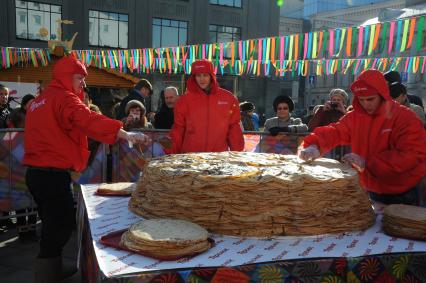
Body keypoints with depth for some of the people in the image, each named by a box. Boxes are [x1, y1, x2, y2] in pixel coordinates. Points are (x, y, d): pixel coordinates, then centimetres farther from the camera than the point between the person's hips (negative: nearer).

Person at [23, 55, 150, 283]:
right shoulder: (63, 98, -13)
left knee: (53, 222, 20)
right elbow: (88, 120, -30)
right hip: (53, 174, -10)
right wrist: (125, 134, -40)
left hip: (35, 171, 10)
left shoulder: (39, 101, 17)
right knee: (61, 224, -2)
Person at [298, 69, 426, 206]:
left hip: (403, 195, -4)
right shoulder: (355, 117, -1)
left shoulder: (406, 117, -15)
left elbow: (413, 156, -24)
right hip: (371, 191, 4)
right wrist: (314, 146, -32)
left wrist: (367, 162, -32)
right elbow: (333, 132, -9)